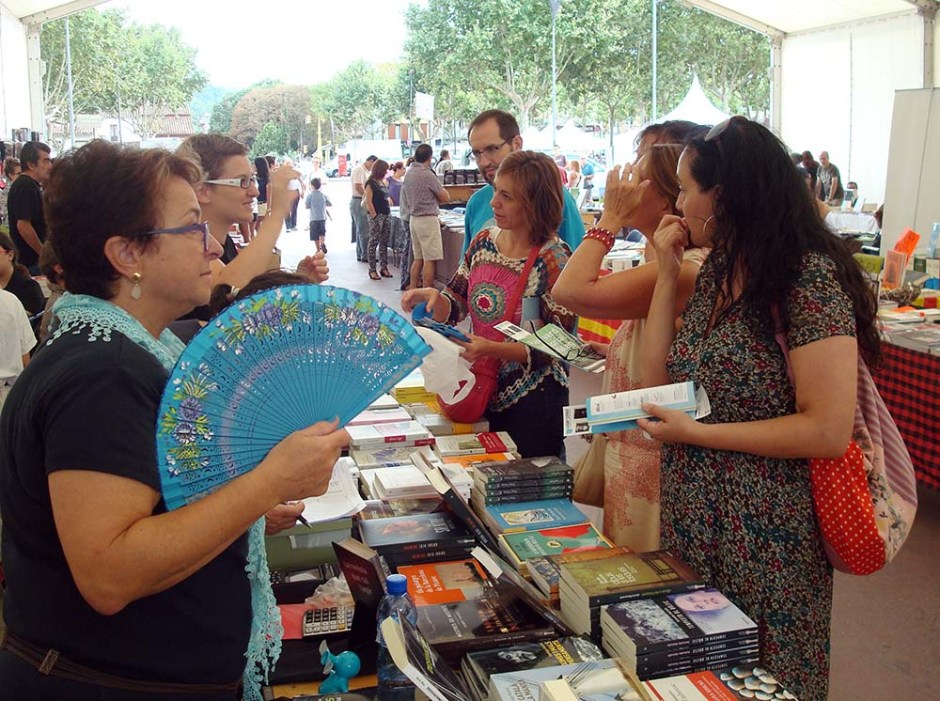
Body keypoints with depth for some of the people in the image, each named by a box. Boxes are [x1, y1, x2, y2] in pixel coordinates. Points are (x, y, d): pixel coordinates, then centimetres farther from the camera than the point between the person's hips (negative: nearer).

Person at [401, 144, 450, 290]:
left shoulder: (408, 173, 9)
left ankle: (412, 290, 13)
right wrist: (436, 196, 10)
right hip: (427, 219, -8)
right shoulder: (427, 175, -16)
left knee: (418, 258, 12)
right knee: (430, 260, -5)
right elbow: (446, 197, -8)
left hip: (414, 218, 8)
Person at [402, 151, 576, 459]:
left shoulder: (553, 260, -17)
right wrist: (432, 297, -13)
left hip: (530, 399, -6)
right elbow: (455, 306, 9)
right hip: (481, 391, 6)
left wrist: (492, 349, -28)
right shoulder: (484, 241, 1)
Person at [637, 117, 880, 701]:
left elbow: (829, 432, -23)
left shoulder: (810, 277, -18)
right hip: (696, 522, 7)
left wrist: (694, 433, -21)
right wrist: (667, 273, 1)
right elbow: (658, 379, 5)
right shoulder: (718, 270, 7)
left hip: (767, 537, -7)